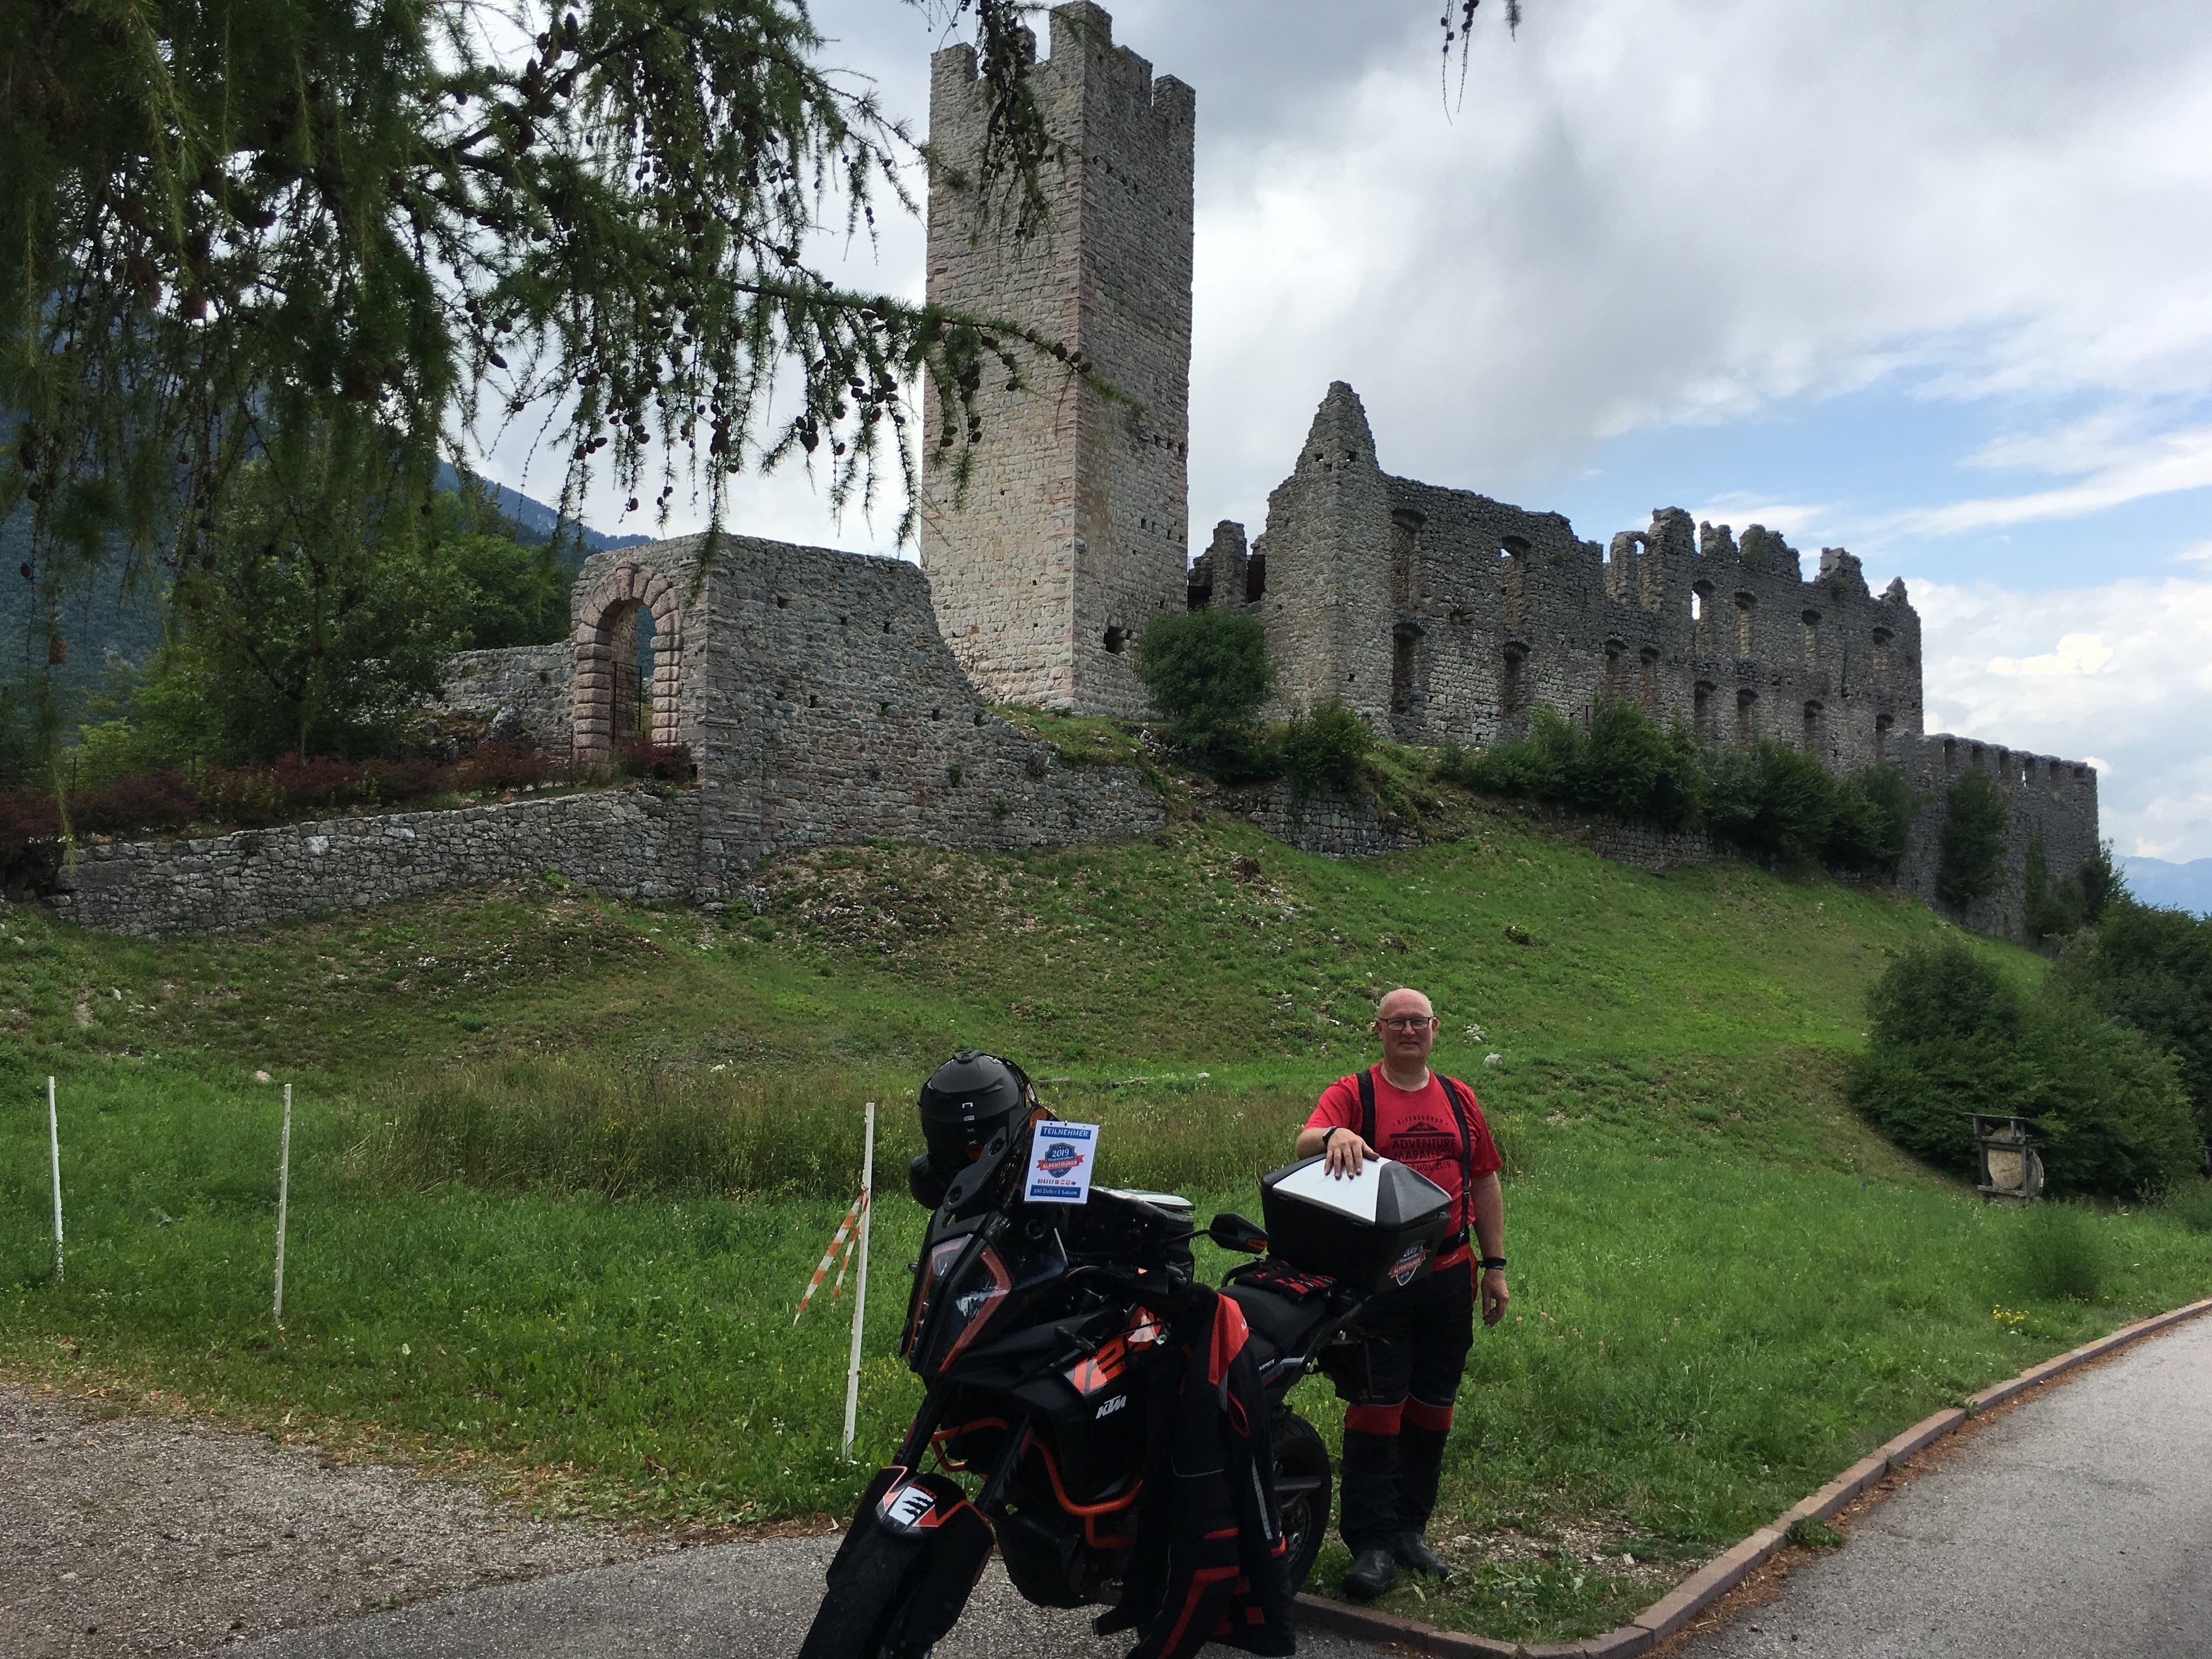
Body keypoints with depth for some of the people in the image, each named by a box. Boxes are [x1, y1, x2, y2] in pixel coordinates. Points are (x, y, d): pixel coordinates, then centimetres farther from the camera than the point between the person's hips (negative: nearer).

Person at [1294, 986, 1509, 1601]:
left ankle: (1410, 1528, 23)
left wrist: (1495, 1265, 13)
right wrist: (1333, 1136, -43)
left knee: (1431, 1406, 11)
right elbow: (1306, 1143, -19)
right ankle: (1371, 1543, 2)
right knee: (1376, 1405, -4)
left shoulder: (1458, 1098, 13)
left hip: (1450, 1275, 5)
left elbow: (1484, 1180, 17)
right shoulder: (1353, 1093, -1)